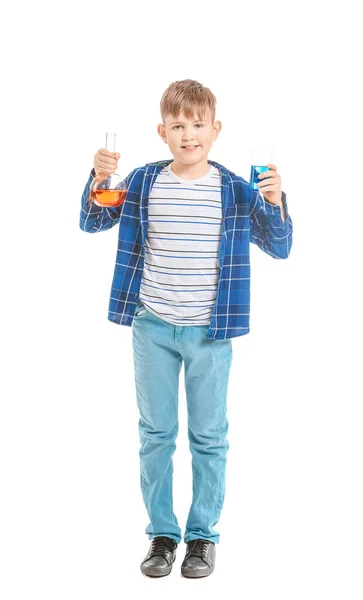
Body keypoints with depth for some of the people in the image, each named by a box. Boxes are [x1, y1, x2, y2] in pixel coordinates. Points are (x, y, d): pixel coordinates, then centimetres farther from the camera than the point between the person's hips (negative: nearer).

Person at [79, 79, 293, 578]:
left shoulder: (236, 189, -4)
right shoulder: (143, 181, 0)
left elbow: (279, 248, -1)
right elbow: (92, 223, 7)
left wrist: (275, 202, -19)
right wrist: (98, 180, -12)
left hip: (209, 331, -1)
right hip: (152, 327, 2)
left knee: (208, 436, 8)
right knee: (156, 433, 10)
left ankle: (203, 534, 23)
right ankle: (162, 533, 24)